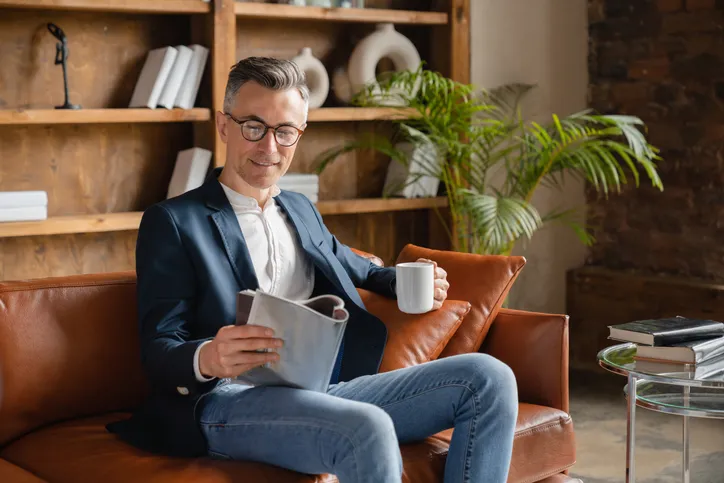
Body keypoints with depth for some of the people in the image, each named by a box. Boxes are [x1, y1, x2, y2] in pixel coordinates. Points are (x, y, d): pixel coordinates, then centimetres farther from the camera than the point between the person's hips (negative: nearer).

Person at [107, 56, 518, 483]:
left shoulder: (302, 211, 25)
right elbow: (158, 351, -3)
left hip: (328, 391, 7)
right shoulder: (172, 222, 5)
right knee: (368, 428, -37)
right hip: (227, 401, -6)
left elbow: (360, 270, 42)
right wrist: (207, 359, -28)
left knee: (489, 377, -12)